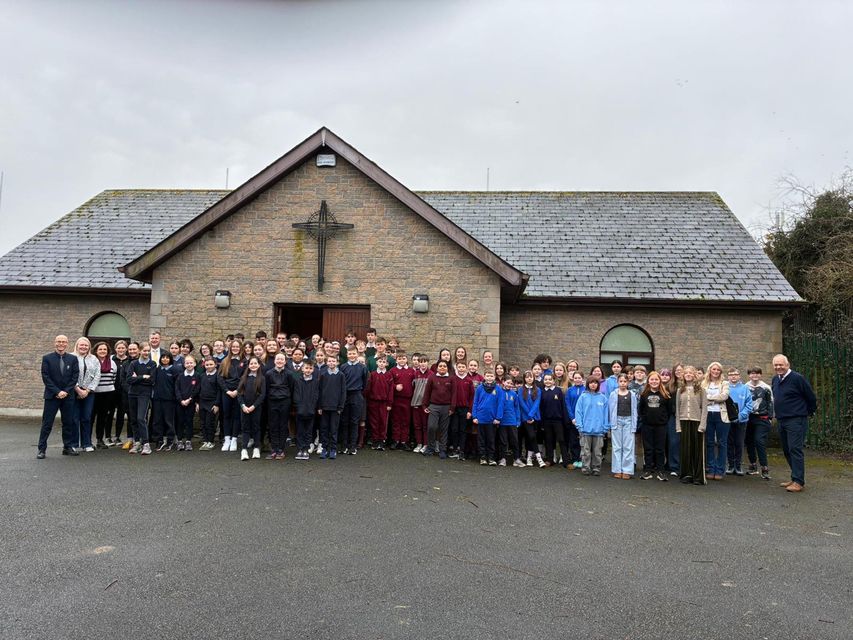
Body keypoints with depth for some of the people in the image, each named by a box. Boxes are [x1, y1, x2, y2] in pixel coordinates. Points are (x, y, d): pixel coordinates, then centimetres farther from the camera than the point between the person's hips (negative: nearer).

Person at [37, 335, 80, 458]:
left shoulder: (73, 359, 6)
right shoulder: (47, 358, 1)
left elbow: (75, 377, 2)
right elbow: (46, 377, -5)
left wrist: (66, 391, -10)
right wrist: (57, 392, -13)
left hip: (68, 396, 2)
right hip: (52, 396, -2)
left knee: (68, 423, 7)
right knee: (47, 424, 1)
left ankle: (67, 447, 16)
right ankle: (42, 449, 8)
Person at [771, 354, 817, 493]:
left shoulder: (797, 378, -13)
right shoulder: (775, 379, 11)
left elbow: (811, 396, -7)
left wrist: (810, 412, 3)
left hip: (796, 420, -8)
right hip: (781, 421, 8)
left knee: (795, 450, -11)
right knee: (787, 450, 13)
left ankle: (799, 482, -9)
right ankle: (795, 477, 23)